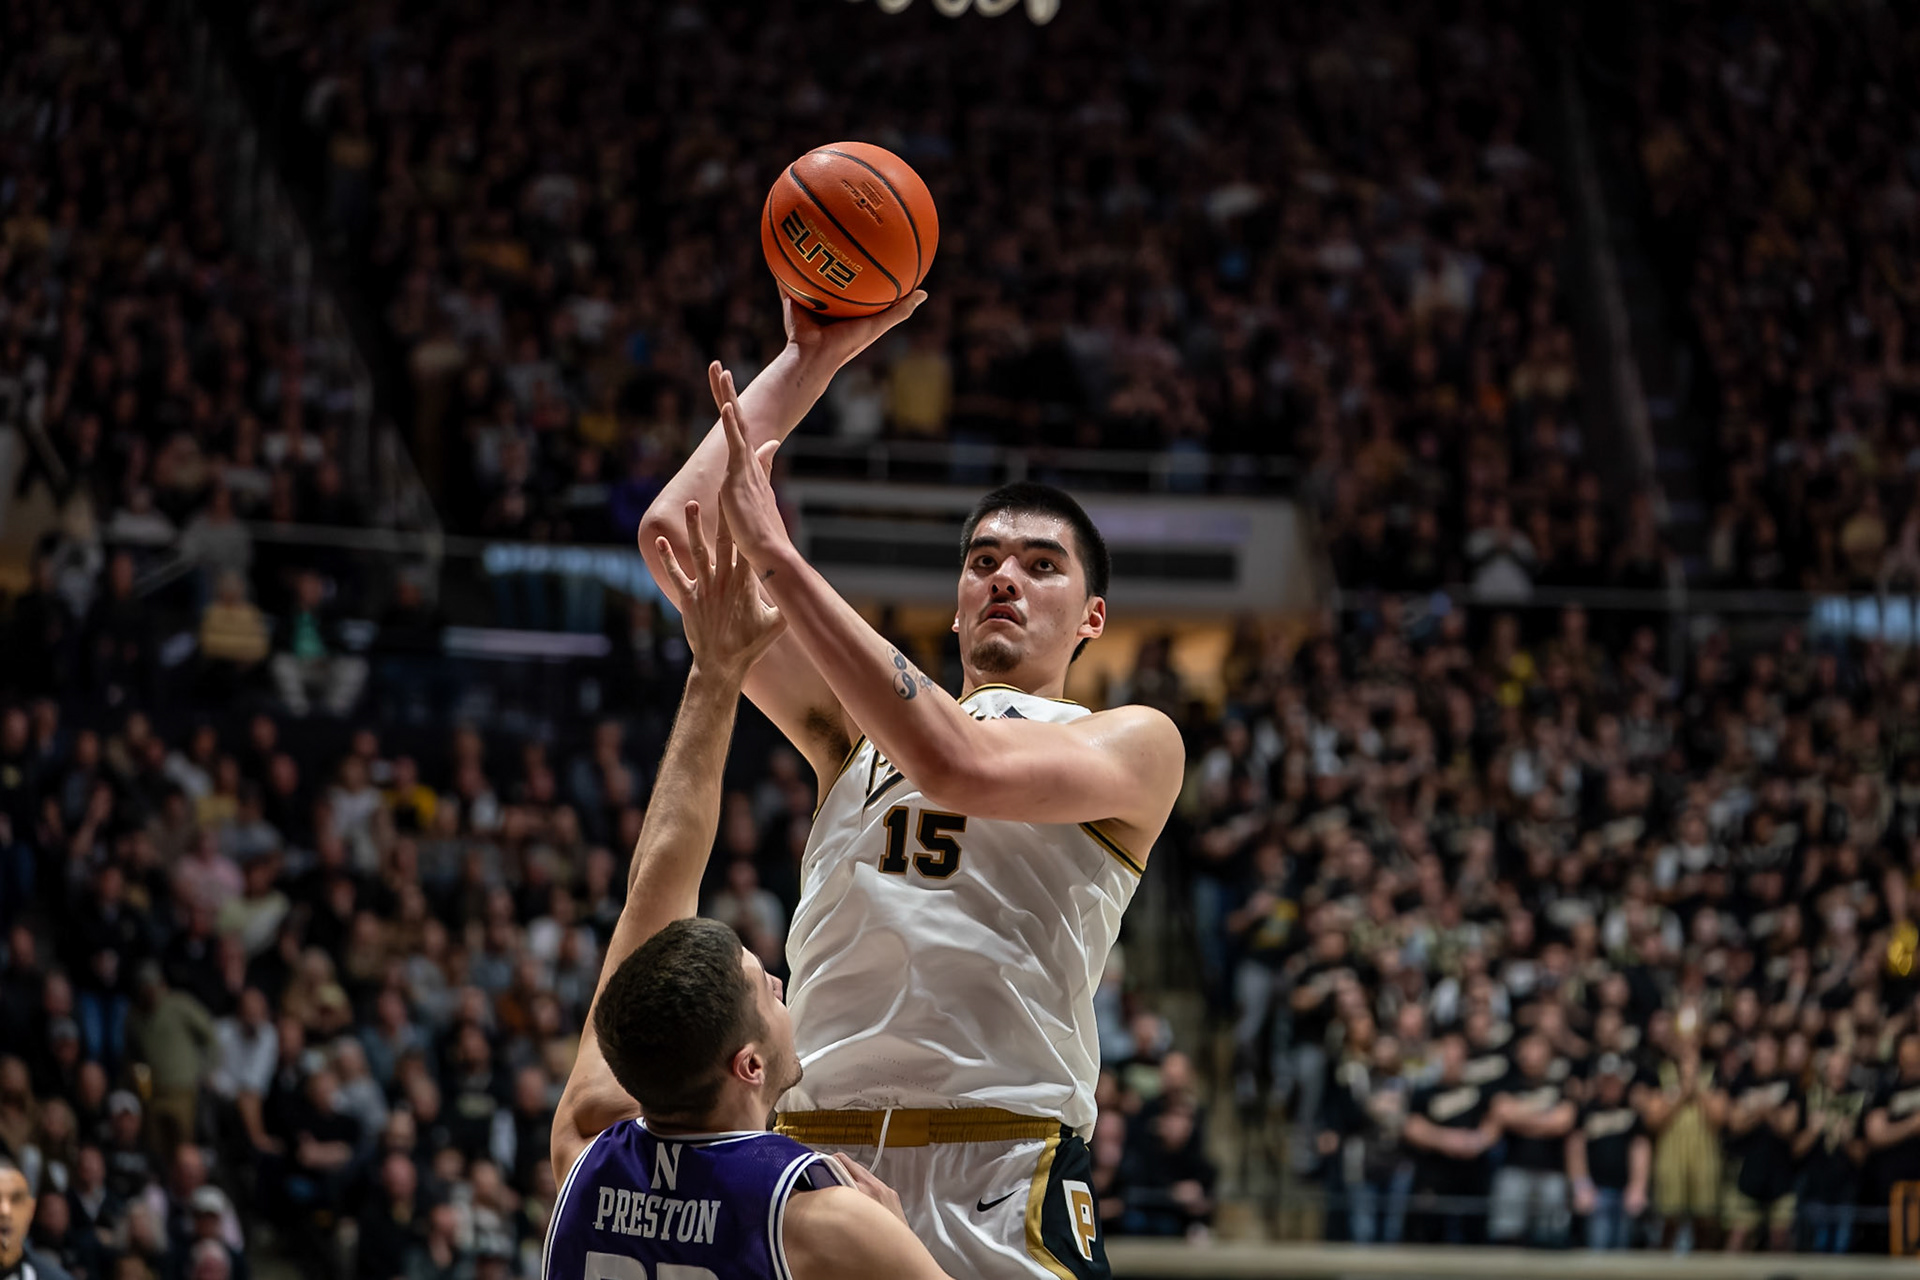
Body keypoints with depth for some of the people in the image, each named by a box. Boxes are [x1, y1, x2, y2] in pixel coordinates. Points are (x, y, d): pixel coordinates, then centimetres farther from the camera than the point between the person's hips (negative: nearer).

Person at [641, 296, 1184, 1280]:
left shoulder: (1135, 745, 8)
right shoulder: (857, 727, 21)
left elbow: (959, 764, -12)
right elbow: (673, 534, 17)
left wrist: (775, 553, -11)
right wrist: (809, 358, 17)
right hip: (816, 1166, 4)